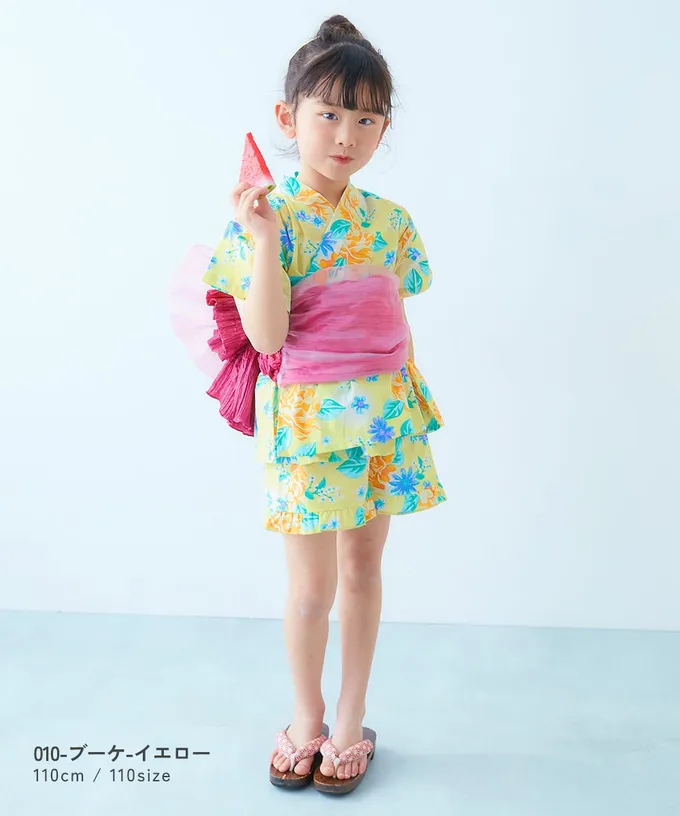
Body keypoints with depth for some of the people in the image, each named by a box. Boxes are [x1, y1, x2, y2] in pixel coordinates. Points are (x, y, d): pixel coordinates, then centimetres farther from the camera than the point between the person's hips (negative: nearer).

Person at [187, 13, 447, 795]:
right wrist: (262, 237, -24)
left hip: (385, 412, 4)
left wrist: (410, 400, 9)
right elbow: (267, 336, -17)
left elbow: (397, 320, 12)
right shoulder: (267, 218, -9)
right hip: (307, 416, -4)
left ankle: (351, 718, 32)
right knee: (312, 587, 6)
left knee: (364, 564, 13)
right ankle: (306, 717, 33)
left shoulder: (390, 219, 5)